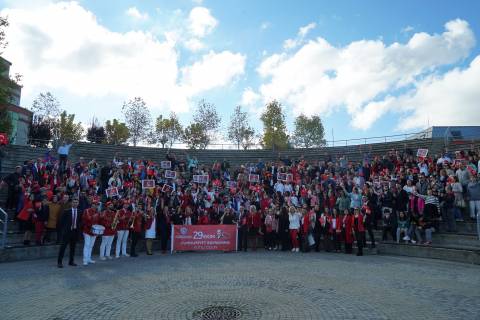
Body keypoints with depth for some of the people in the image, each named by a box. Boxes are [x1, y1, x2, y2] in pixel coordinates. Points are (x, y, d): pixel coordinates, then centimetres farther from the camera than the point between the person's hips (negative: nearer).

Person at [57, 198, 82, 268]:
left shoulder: (79, 212, 5)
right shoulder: (67, 211, -3)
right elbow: (62, 221, 0)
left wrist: (78, 227, -1)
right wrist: (63, 229, -2)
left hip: (75, 231, 3)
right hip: (67, 231, -3)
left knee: (73, 247, 10)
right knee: (63, 247, -2)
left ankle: (71, 261, 20)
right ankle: (59, 262, 5)